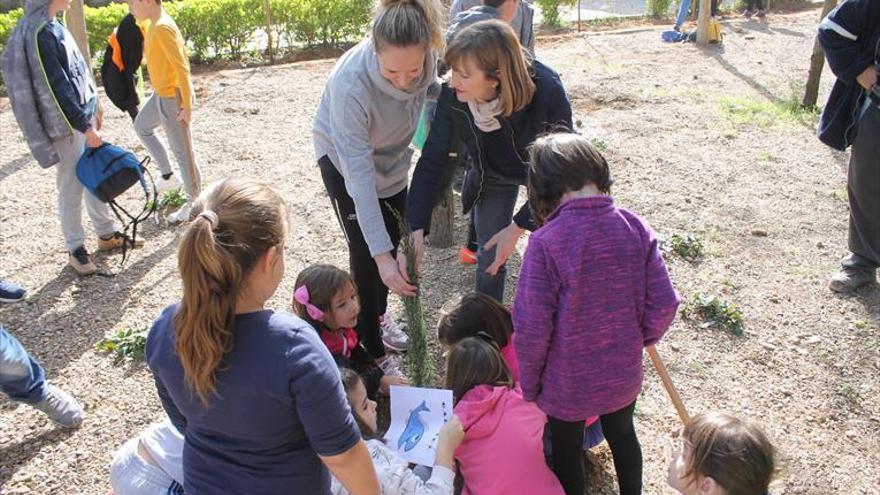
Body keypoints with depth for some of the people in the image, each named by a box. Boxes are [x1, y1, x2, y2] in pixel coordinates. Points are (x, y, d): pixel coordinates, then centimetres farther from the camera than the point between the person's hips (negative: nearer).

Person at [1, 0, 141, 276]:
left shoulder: (52, 26, 9)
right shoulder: (40, 31, -19)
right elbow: (57, 87, -21)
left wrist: (93, 107, 20)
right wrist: (85, 127, -19)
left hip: (82, 116, 9)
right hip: (66, 126, -9)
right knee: (71, 188, 2)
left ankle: (107, 235, 30)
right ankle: (75, 249, 15)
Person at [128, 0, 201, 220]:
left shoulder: (163, 28, -24)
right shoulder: (155, 25, 7)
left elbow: (182, 67, -26)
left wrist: (186, 105, -25)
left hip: (173, 96, -11)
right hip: (161, 94, 11)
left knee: (181, 151, -1)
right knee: (142, 127, 27)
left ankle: (194, 203, 11)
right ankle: (168, 176, 35)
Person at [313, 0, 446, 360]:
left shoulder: (425, 57, -29)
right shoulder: (350, 84, -42)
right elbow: (359, 174, -39)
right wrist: (381, 256, -42)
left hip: (392, 154, 5)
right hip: (344, 157, -5)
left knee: (393, 239, 16)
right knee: (366, 252, -3)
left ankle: (379, 313, 42)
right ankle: (371, 349, 14)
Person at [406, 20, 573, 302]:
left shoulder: (547, 92, -39)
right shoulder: (453, 96, -31)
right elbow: (433, 160, -22)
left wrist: (518, 227, -29)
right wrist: (416, 230, -31)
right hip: (493, 173, 2)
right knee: (490, 257, 5)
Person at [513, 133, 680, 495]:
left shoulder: (545, 243, -27)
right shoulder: (635, 228, -15)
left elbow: (531, 328, -23)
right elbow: (663, 304, -11)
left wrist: (529, 385, -6)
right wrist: (639, 338, 10)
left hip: (567, 383, -4)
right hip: (624, 374, 4)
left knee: (567, 452, 22)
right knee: (622, 435, 31)